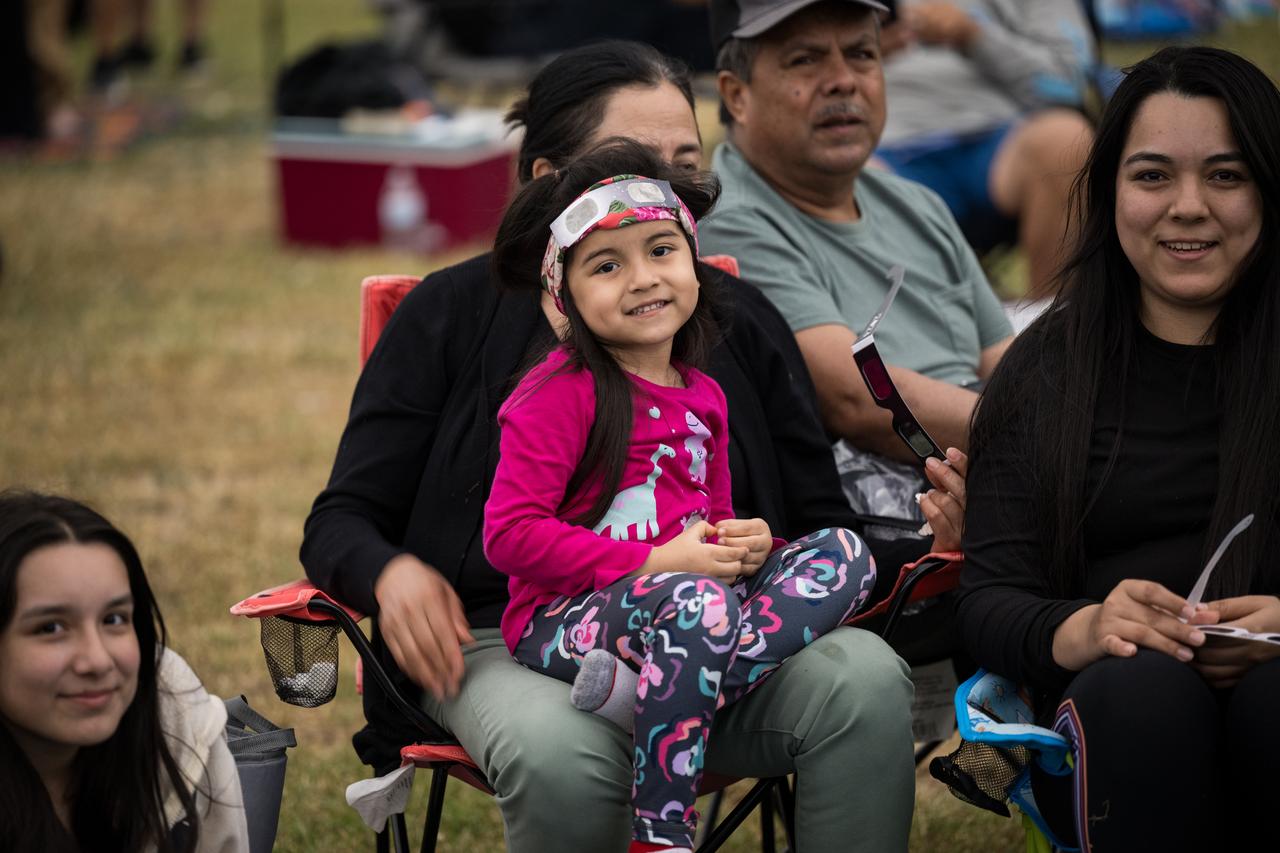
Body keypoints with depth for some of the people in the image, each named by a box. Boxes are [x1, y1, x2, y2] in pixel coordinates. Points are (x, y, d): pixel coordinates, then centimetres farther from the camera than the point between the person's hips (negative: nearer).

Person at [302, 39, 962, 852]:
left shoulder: (741, 322, 17)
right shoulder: (454, 314, 10)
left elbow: (822, 533, 15)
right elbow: (340, 524, 9)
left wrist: (930, 544, -9)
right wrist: (393, 572, -15)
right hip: (518, 642, -2)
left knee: (865, 678, -32)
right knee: (561, 752, -39)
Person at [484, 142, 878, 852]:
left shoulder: (702, 396, 15)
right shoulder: (562, 392, -7)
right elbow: (509, 534, -15)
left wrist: (745, 542, 0)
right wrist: (655, 562, -17)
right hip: (562, 620, -8)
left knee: (844, 552, -9)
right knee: (694, 604, -38)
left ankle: (643, 692, -27)